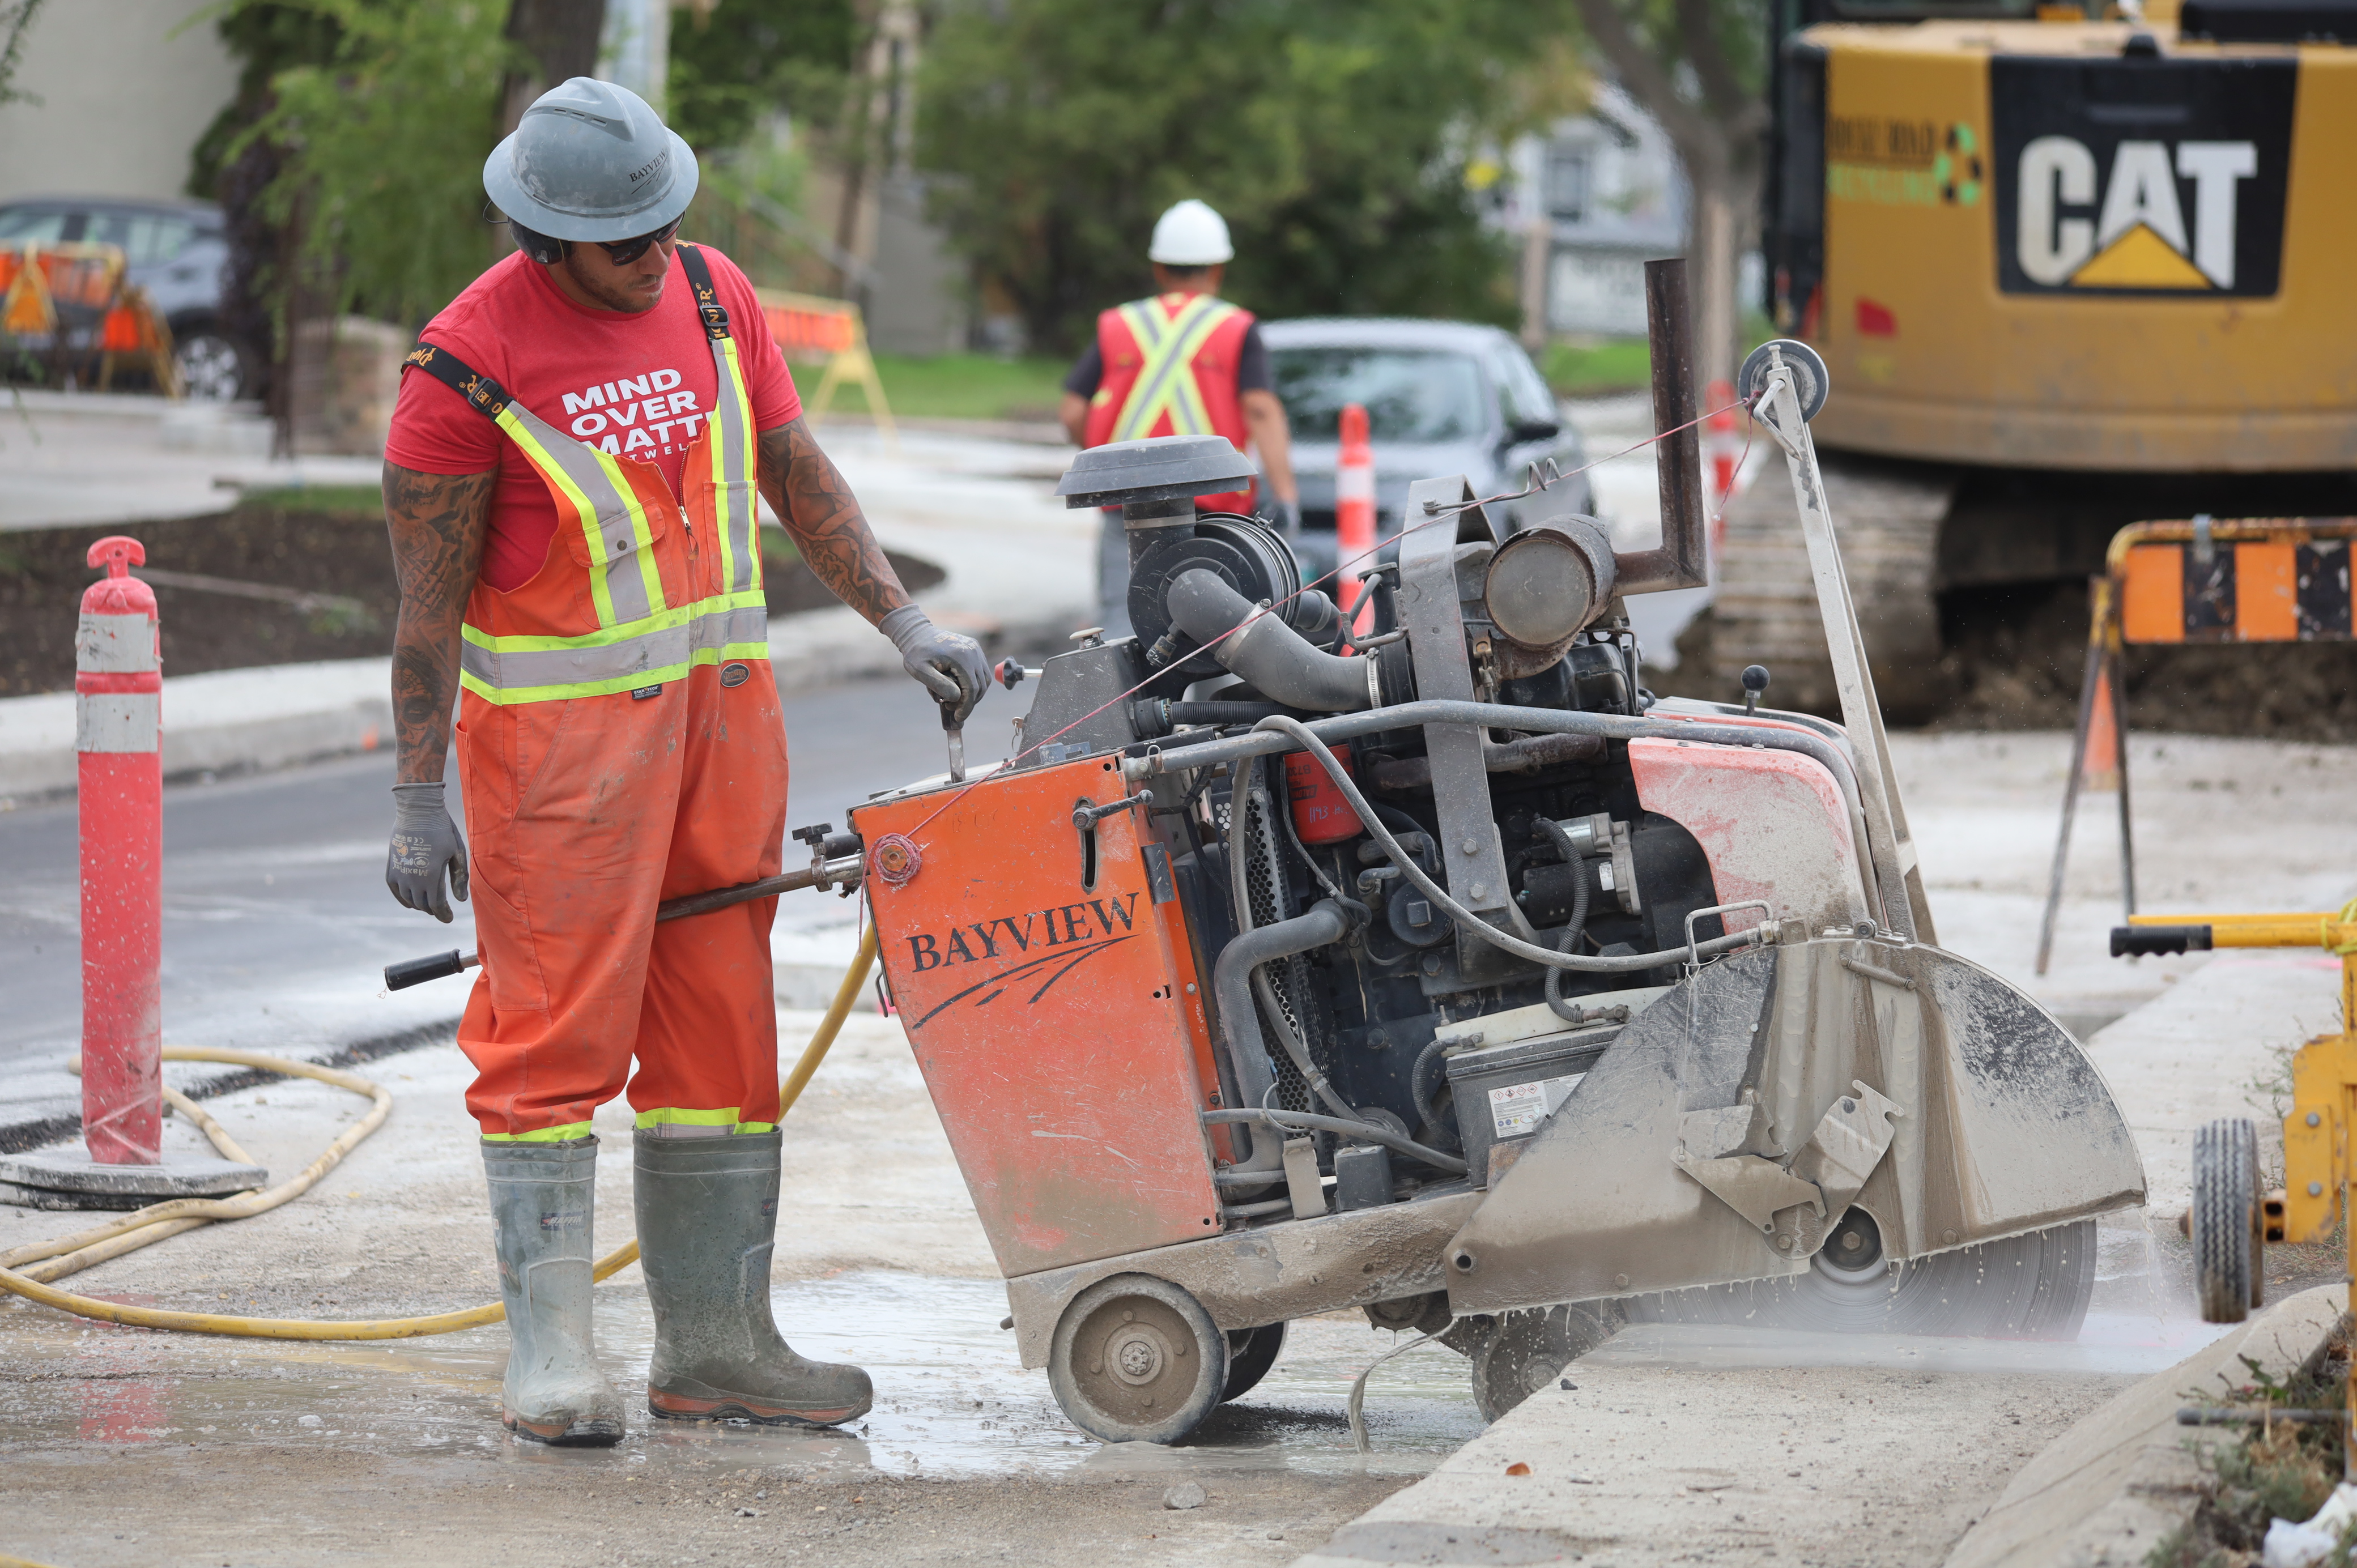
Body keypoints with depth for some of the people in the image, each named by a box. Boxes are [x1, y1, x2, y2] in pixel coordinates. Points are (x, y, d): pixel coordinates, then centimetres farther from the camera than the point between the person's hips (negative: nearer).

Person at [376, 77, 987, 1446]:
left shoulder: (713, 296, 5)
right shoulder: (469, 361, -12)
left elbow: (799, 476, 16)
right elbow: (429, 597, -8)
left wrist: (905, 626, 11)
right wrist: (419, 795, -9)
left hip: (724, 707, 6)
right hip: (561, 730, -6)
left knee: (721, 1023, 8)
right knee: (560, 1031, -7)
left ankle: (715, 1342, 14)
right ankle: (550, 1349, -4)